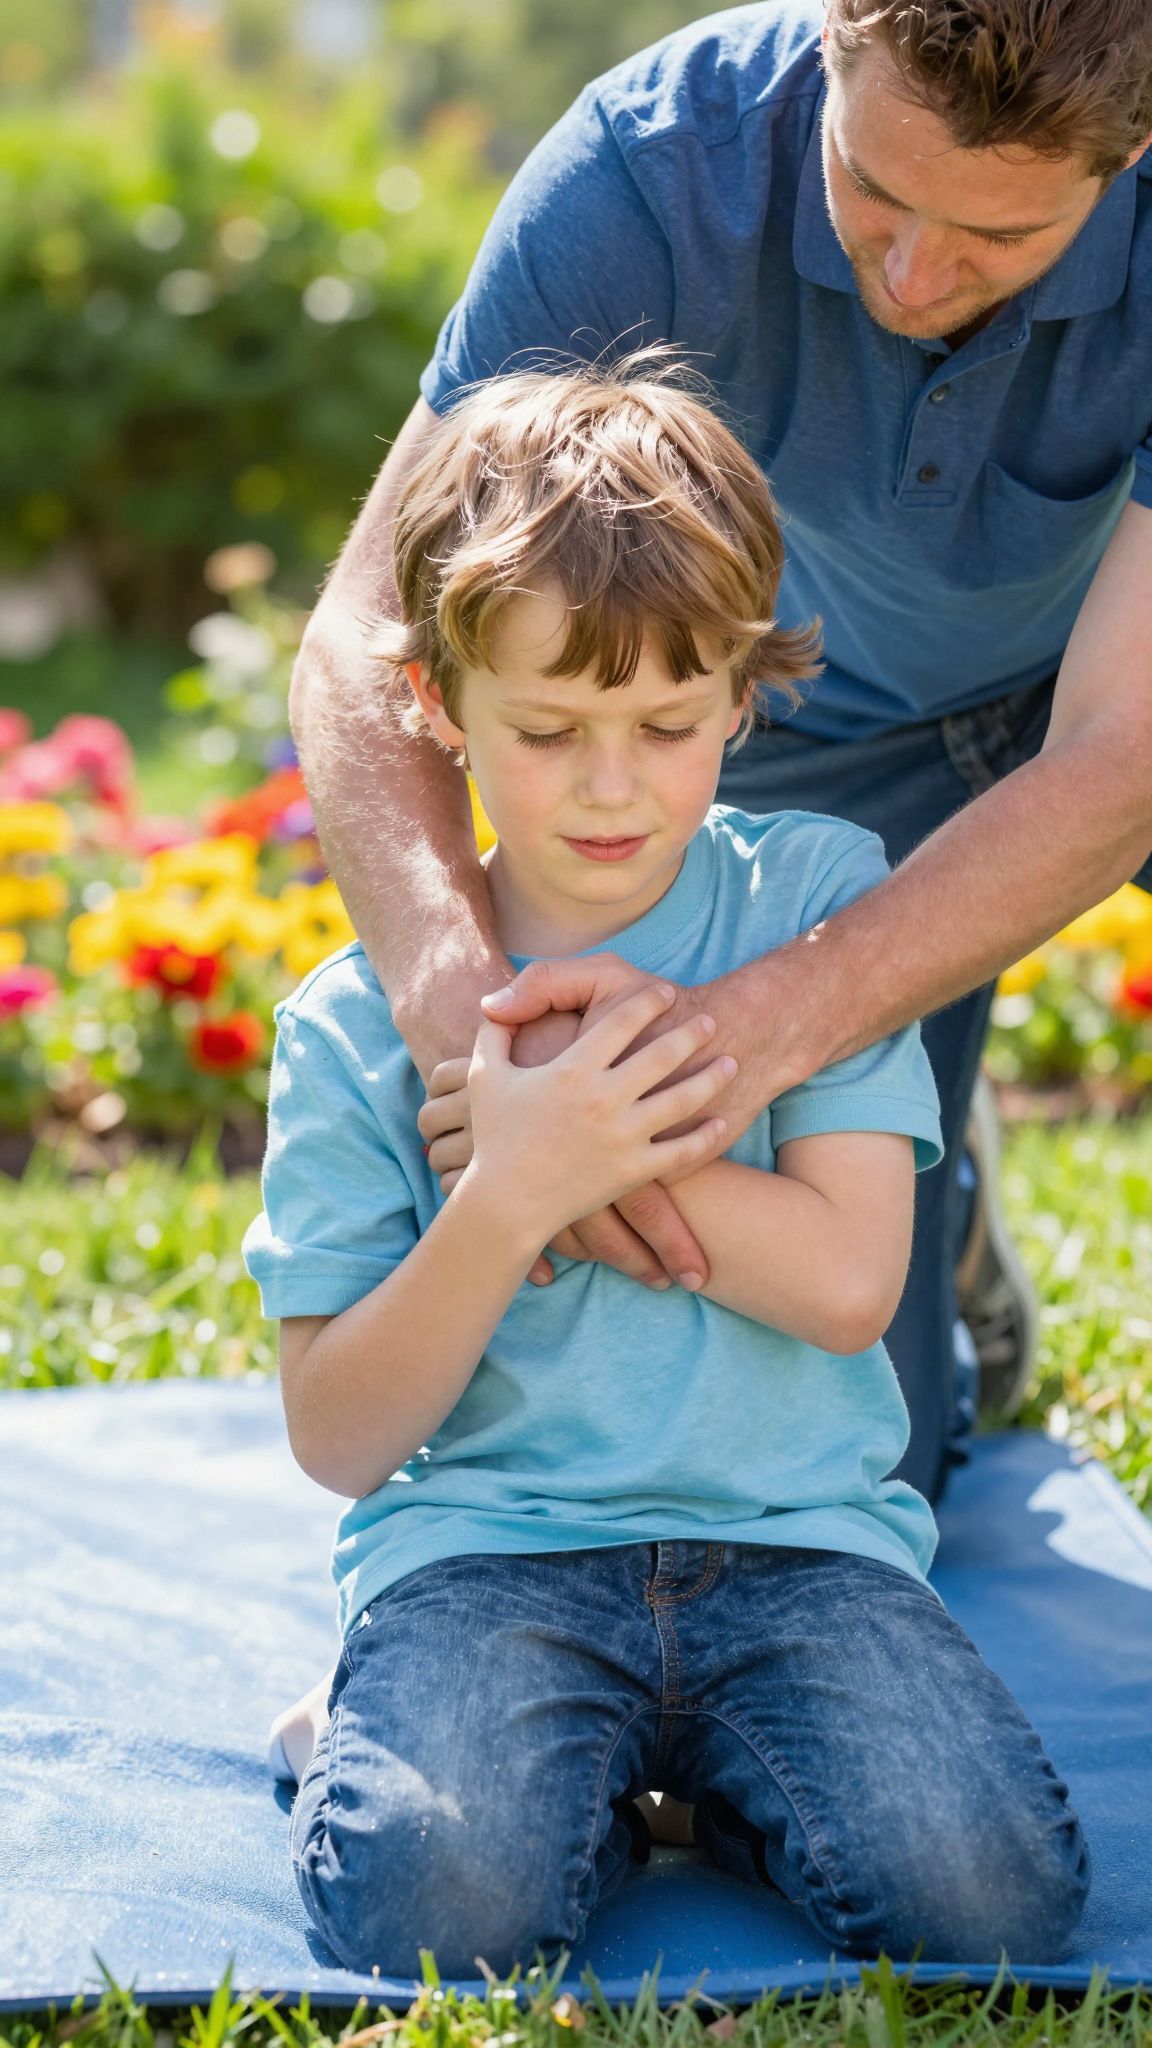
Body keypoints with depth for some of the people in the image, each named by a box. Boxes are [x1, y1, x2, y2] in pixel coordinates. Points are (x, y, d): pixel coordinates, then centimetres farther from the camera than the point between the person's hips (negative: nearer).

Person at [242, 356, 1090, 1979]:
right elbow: (337, 1442, -2)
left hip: (796, 1534, 1)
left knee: (994, 1891, -23)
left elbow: (847, 1279, -6)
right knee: (440, 1903, -30)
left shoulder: (818, 899, 2)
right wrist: (514, 1193, -16)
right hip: (480, 1545, -1)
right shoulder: (358, 1024, 1)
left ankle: (696, 1771, 6)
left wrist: (595, 1146, -11)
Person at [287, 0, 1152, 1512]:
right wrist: (460, 993, -53)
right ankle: (934, 1195, 32)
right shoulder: (654, 164, -33)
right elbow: (367, 637, -33)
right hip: (847, 721, 1)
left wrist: (750, 1032, -53)